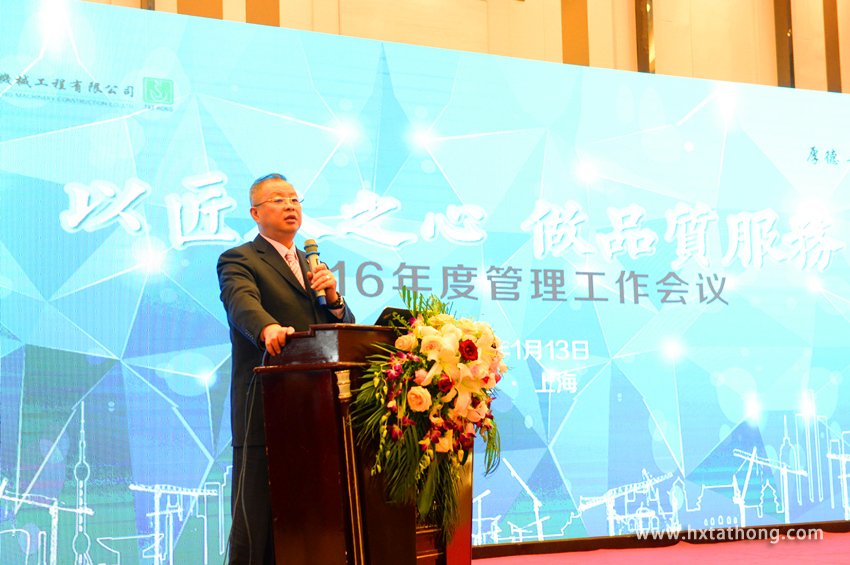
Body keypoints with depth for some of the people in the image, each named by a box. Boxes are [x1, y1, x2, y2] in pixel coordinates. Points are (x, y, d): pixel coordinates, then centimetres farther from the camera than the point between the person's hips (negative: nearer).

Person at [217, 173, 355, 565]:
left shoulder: (312, 266, 22)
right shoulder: (238, 261, 1)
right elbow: (242, 302, -21)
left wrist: (332, 295, -2)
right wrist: (269, 327, -43)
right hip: (265, 410, -6)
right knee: (254, 526, -5)